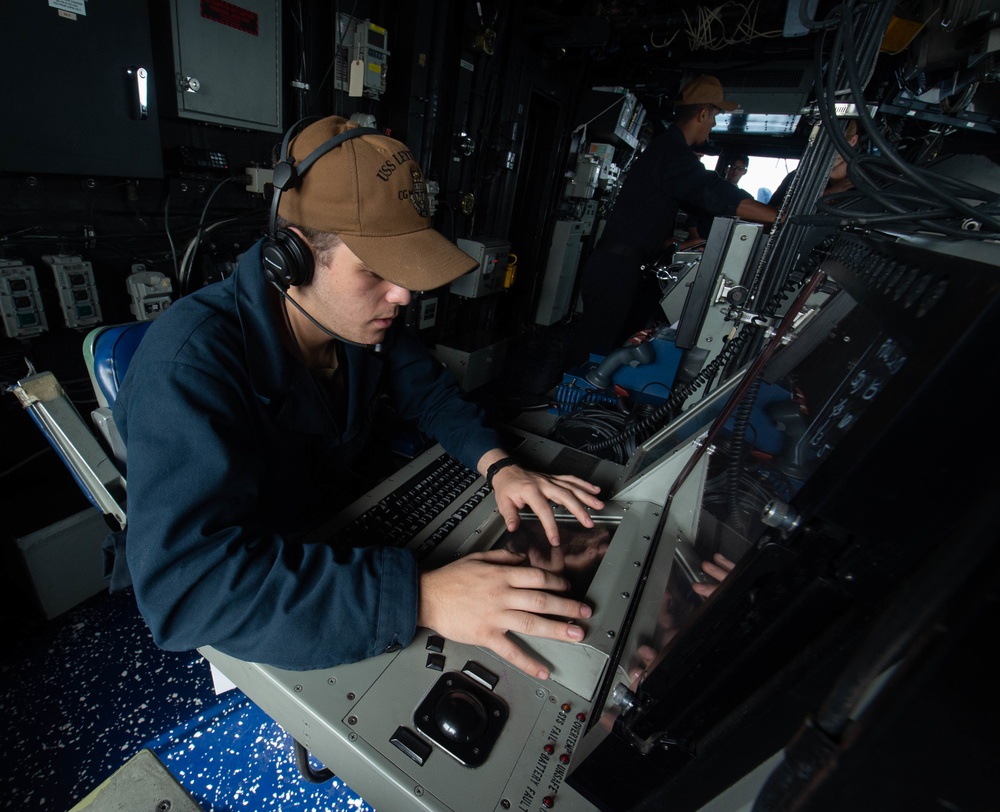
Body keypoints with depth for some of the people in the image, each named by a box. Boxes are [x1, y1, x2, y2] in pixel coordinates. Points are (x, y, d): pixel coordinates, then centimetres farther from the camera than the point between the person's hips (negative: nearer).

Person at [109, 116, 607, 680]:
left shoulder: (362, 312, -13)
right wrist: (419, 597, -49)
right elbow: (183, 581, -42)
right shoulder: (191, 363, -34)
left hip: (335, 535, 5)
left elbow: (427, 389, -1)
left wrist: (497, 463, -19)